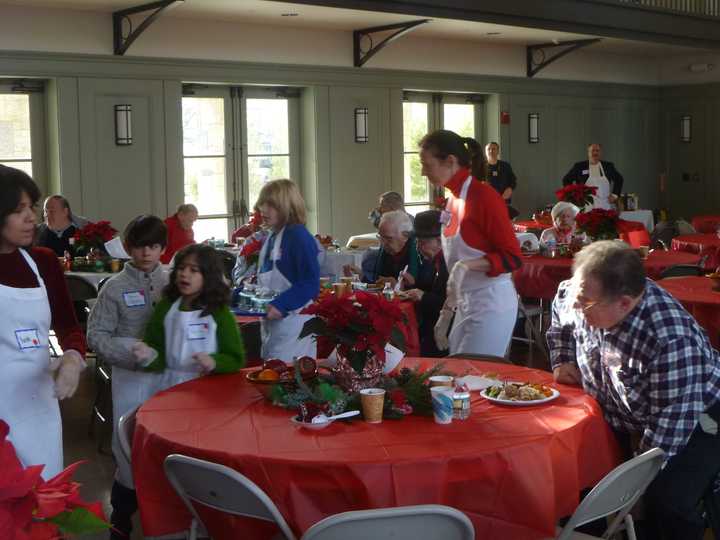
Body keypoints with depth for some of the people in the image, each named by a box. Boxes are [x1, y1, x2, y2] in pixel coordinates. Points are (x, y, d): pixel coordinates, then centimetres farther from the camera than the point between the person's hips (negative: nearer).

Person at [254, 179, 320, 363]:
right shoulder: (271, 237, 12)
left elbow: (310, 284, -20)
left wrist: (281, 305, -27)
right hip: (270, 321, 9)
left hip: (292, 319, -9)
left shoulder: (299, 237, -15)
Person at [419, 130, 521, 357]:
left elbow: (512, 257, -15)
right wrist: (447, 312, 20)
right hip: (465, 304, 8)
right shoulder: (453, 200, 9)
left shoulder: (484, 196, -14)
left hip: (491, 303, -8)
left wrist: (467, 266, -29)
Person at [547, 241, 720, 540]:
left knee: (666, 502, -27)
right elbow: (560, 317, 10)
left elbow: (672, 422, -30)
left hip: (694, 420, -6)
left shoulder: (671, 340, -38)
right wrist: (562, 361, 0)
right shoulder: (574, 298, -16)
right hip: (618, 417, 7)